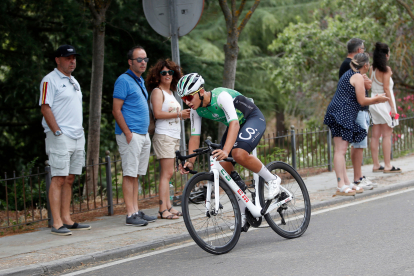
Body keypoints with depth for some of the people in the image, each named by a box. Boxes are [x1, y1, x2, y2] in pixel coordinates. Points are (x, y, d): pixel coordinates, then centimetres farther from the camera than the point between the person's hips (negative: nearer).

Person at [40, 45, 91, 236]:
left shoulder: (74, 82, 20)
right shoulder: (50, 81, -6)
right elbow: (45, 108, -12)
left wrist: (80, 131, 17)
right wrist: (57, 132, -17)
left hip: (77, 137, 8)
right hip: (60, 137, -8)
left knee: (69, 179, 8)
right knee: (59, 179, -10)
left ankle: (67, 219, 12)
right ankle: (57, 223, -12)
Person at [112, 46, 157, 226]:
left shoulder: (140, 81, 18)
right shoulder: (124, 80, -9)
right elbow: (116, 110, -14)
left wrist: (145, 134, 18)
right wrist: (128, 133, -19)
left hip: (143, 135, 9)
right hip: (131, 135, -9)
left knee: (136, 175, 10)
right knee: (129, 174, -8)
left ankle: (136, 211, 13)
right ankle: (131, 215, -8)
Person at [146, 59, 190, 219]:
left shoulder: (170, 92, 21)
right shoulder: (157, 91, -6)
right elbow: (158, 113, -17)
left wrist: (184, 115, 9)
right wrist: (179, 113, -15)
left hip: (174, 136, 9)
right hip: (164, 136, -9)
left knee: (168, 173, 8)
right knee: (167, 173, -13)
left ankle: (168, 206, 9)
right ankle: (163, 210, -15)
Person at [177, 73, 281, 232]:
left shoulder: (221, 96, -33)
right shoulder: (196, 110, -10)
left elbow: (234, 123, -44)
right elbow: (195, 136, -6)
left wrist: (225, 150, -57)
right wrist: (190, 161, -21)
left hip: (254, 119, -8)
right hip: (234, 125, 8)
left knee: (239, 154, -35)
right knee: (224, 169, -5)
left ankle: (272, 180, -11)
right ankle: (243, 215, 6)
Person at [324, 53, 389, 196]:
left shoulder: (348, 74, 21)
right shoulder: (358, 77, -9)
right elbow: (361, 101, -10)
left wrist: (374, 100, 30)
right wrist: (377, 99, 7)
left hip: (338, 114, 11)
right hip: (342, 114, -11)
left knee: (340, 150, 10)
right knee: (341, 149, -12)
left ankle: (346, 182, 14)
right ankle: (341, 186, -14)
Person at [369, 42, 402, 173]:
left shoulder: (372, 68, 6)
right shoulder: (385, 69, -12)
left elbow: (370, 85, 6)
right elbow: (386, 89, -14)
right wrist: (392, 107, -11)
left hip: (374, 102, 7)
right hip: (384, 102, -7)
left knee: (375, 135, 7)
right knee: (387, 135, -4)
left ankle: (376, 165, 10)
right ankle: (387, 166, -5)